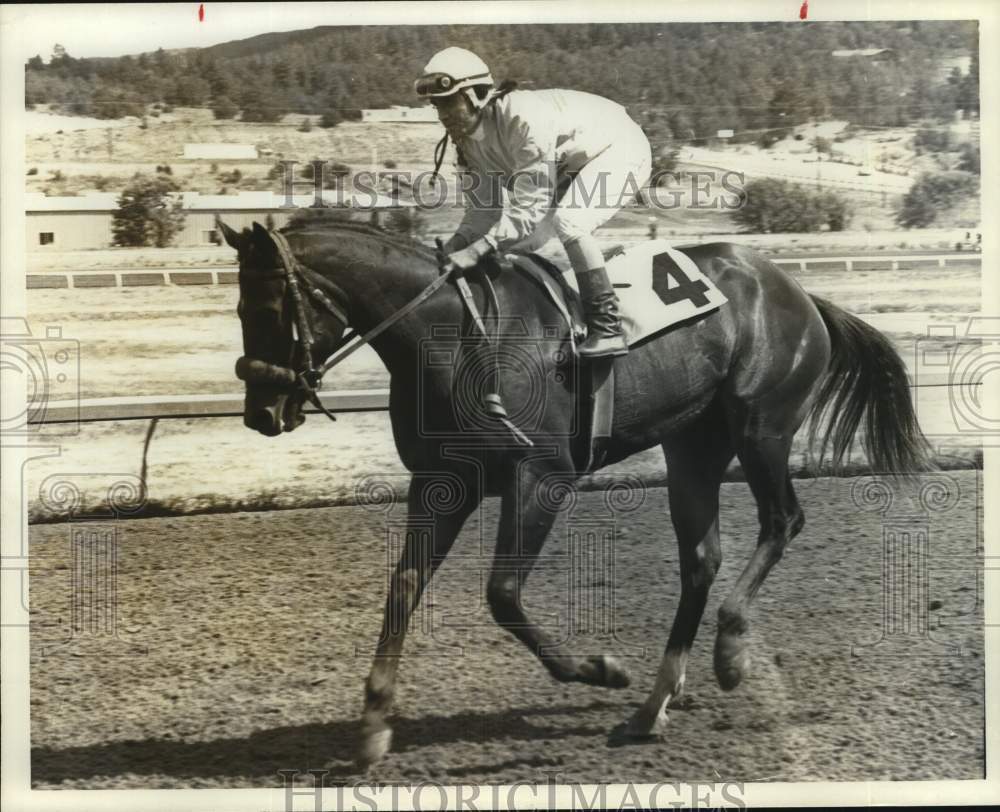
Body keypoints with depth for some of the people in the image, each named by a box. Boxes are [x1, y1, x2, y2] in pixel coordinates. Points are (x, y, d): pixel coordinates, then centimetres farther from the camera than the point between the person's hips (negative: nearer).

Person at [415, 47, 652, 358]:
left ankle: (608, 329, -28)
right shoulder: (468, 138, -8)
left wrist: (478, 250, -40)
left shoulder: (523, 117, -36)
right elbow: (483, 210, -2)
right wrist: (456, 245, -22)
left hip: (621, 148, -9)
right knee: (517, 242, 5)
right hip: (571, 168, 9)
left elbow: (531, 205, -36)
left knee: (568, 222, -32)